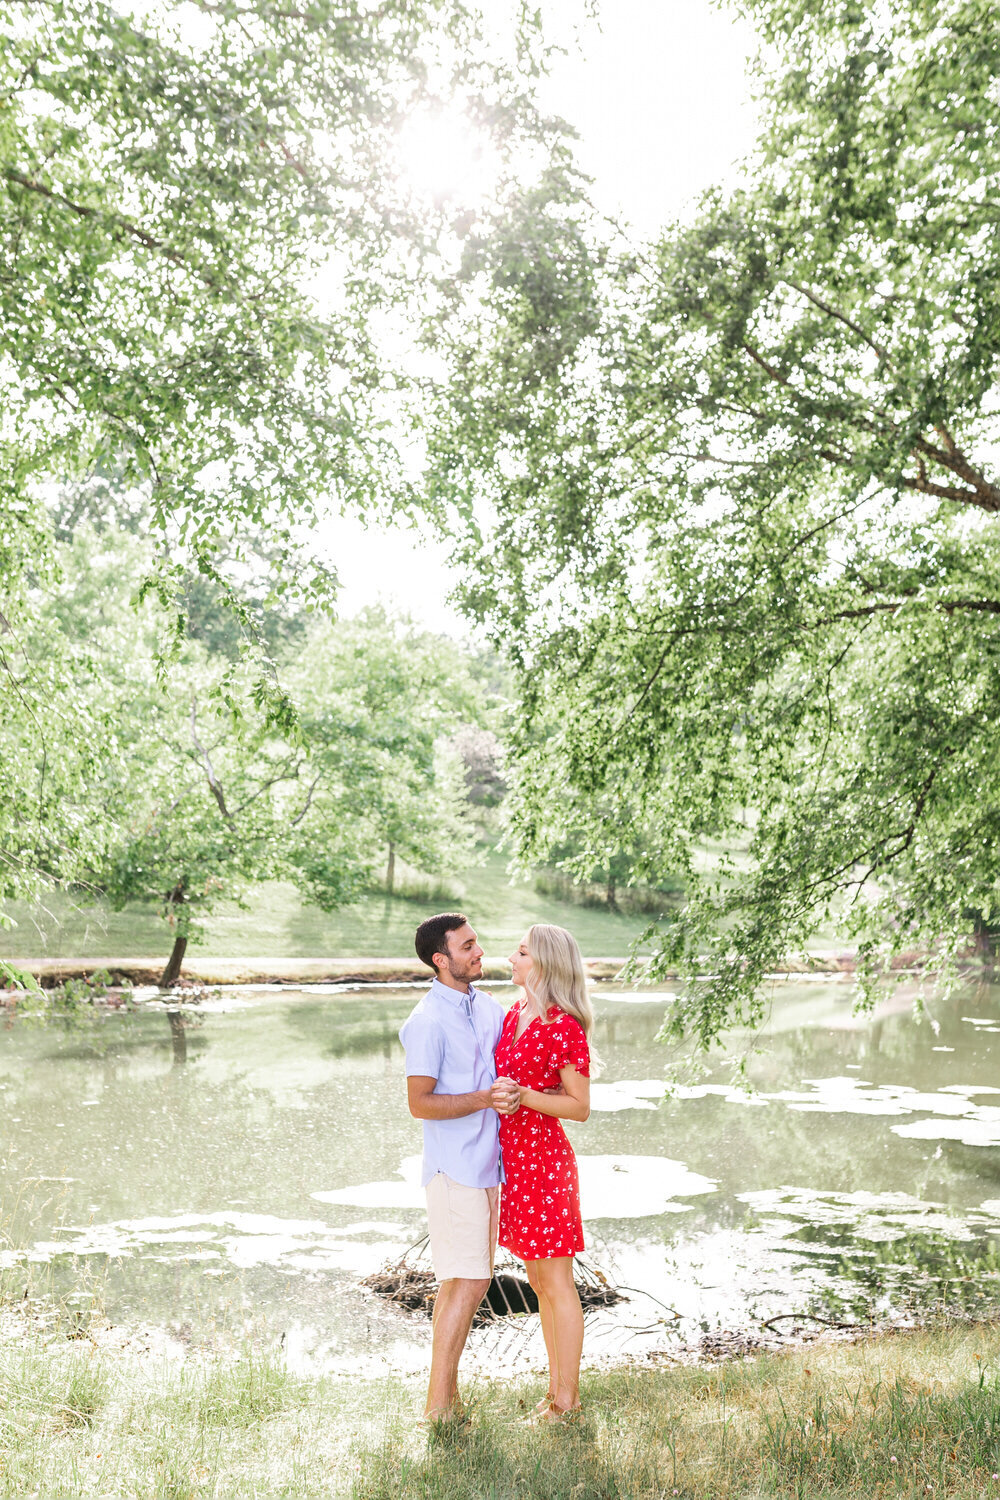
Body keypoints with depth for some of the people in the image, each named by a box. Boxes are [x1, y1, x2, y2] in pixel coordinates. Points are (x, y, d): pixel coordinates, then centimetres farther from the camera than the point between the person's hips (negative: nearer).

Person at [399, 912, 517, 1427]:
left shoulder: (487, 1005, 9)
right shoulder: (427, 1022, -16)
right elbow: (419, 1102, -17)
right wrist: (485, 1099, -24)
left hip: (487, 1166, 8)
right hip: (454, 1169, -8)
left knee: (460, 1281, 13)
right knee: (468, 1282, -6)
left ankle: (447, 1394, 23)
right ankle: (438, 1404, 4)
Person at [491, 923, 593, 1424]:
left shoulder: (564, 1027, -16)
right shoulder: (513, 1015, 8)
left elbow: (580, 1107, -13)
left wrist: (524, 1096, -22)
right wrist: (495, 1095, -1)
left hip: (544, 1157, -8)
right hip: (511, 1157, 8)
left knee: (556, 1283, 3)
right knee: (539, 1282, 16)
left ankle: (567, 1402, 16)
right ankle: (556, 1392, 29)